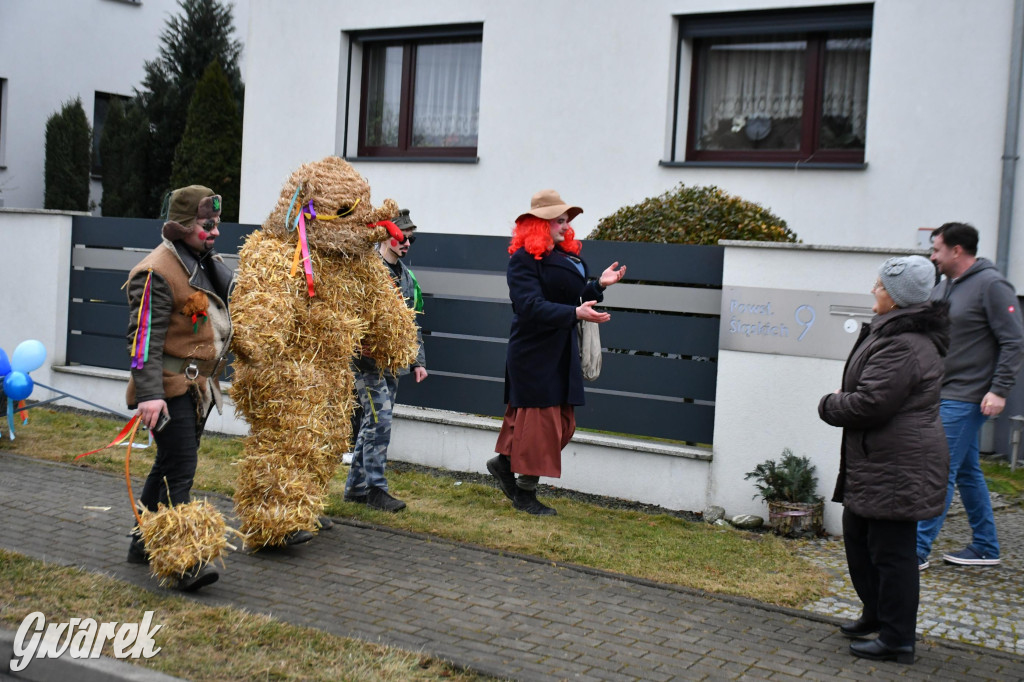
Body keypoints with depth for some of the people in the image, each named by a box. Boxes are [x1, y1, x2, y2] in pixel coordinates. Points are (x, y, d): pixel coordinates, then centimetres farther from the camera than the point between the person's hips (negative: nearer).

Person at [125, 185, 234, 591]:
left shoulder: (208, 264, 14)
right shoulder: (158, 272, -16)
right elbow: (145, 337, -21)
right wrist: (149, 393, -29)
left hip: (197, 386, 10)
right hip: (171, 388, -10)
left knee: (169, 466, 17)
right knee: (180, 471, -13)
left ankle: (144, 544, 30)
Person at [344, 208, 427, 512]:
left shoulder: (406, 276, 18)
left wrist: (418, 360, 17)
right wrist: (362, 347, -24)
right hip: (369, 359, -8)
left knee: (374, 422, 11)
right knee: (380, 420, -11)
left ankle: (356, 486, 19)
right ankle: (376, 488, -3)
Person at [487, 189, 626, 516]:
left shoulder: (567, 256, 13)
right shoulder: (524, 260, -13)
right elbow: (531, 306, -25)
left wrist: (599, 284, 5)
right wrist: (576, 313, -32)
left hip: (561, 353, 9)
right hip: (534, 355, -9)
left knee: (563, 422, 11)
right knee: (540, 420, -3)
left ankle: (505, 462, 27)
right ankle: (525, 494, 10)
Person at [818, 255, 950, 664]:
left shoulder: (902, 347, -24)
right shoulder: (898, 332, 13)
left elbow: (870, 403, -27)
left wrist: (829, 405, -9)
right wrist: (838, 403, 6)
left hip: (895, 471, -12)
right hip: (875, 466, 12)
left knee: (891, 552, -2)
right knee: (858, 536, 22)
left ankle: (897, 640, 8)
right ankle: (877, 615, 37)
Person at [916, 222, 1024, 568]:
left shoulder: (992, 286, -11)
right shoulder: (942, 288, 12)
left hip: (965, 397, -9)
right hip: (942, 394, 9)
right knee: (967, 471, 14)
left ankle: (918, 549, -4)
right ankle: (985, 547, 24)